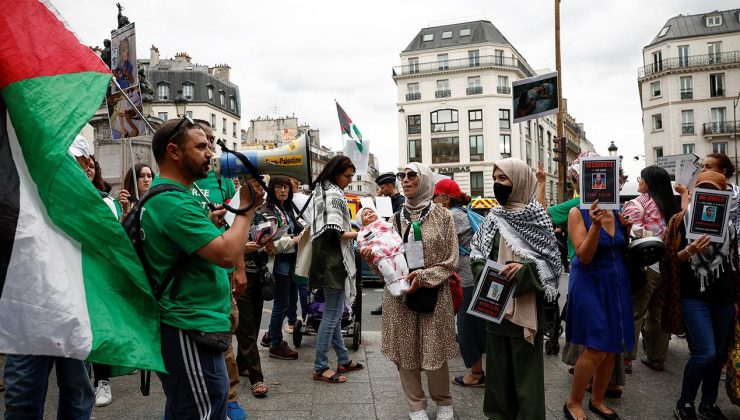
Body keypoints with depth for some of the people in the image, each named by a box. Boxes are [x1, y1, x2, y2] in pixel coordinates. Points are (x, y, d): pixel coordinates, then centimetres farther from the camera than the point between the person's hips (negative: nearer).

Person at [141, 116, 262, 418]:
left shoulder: (161, 195, 15)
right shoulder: (174, 201, -19)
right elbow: (227, 254, -25)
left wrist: (207, 222, 12)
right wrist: (247, 208, -14)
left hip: (183, 328, 11)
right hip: (191, 331, -11)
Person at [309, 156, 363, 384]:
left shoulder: (321, 192, 14)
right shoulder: (334, 195, -16)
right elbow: (334, 232, -23)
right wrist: (360, 233, -12)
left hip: (326, 260, 10)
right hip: (334, 261, -10)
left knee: (334, 313, 15)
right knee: (332, 314, -3)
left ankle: (343, 360, 26)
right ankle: (320, 368, 6)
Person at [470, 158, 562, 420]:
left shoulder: (537, 217, -5)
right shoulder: (493, 217, 8)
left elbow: (551, 259, -7)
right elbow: (476, 251, 11)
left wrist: (524, 269, -23)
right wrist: (483, 271, -9)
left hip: (526, 304, -4)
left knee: (525, 364, 4)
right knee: (498, 361, 12)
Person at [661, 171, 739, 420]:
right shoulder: (681, 220, -3)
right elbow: (669, 259, -5)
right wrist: (690, 251, -24)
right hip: (694, 297, -5)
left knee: (719, 354, 10)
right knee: (705, 353, -13)